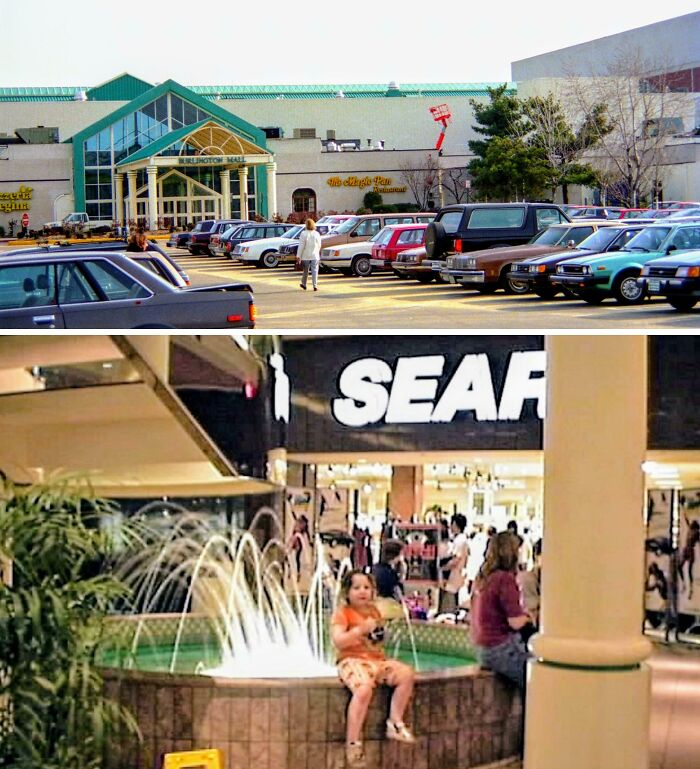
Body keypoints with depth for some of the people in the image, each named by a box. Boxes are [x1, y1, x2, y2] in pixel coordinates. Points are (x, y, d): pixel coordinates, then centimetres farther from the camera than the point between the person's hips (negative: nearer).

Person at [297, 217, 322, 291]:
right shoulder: (317, 234, -2)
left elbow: (301, 246, -11)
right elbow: (319, 245, 7)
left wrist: (298, 256, -9)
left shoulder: (304, 233, -9)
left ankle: (304, 284, 27)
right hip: (315, 256, 1)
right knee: (315, 271, 1)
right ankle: (315, 286, -7)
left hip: (306, 256, -1)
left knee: (306, 270, 15)